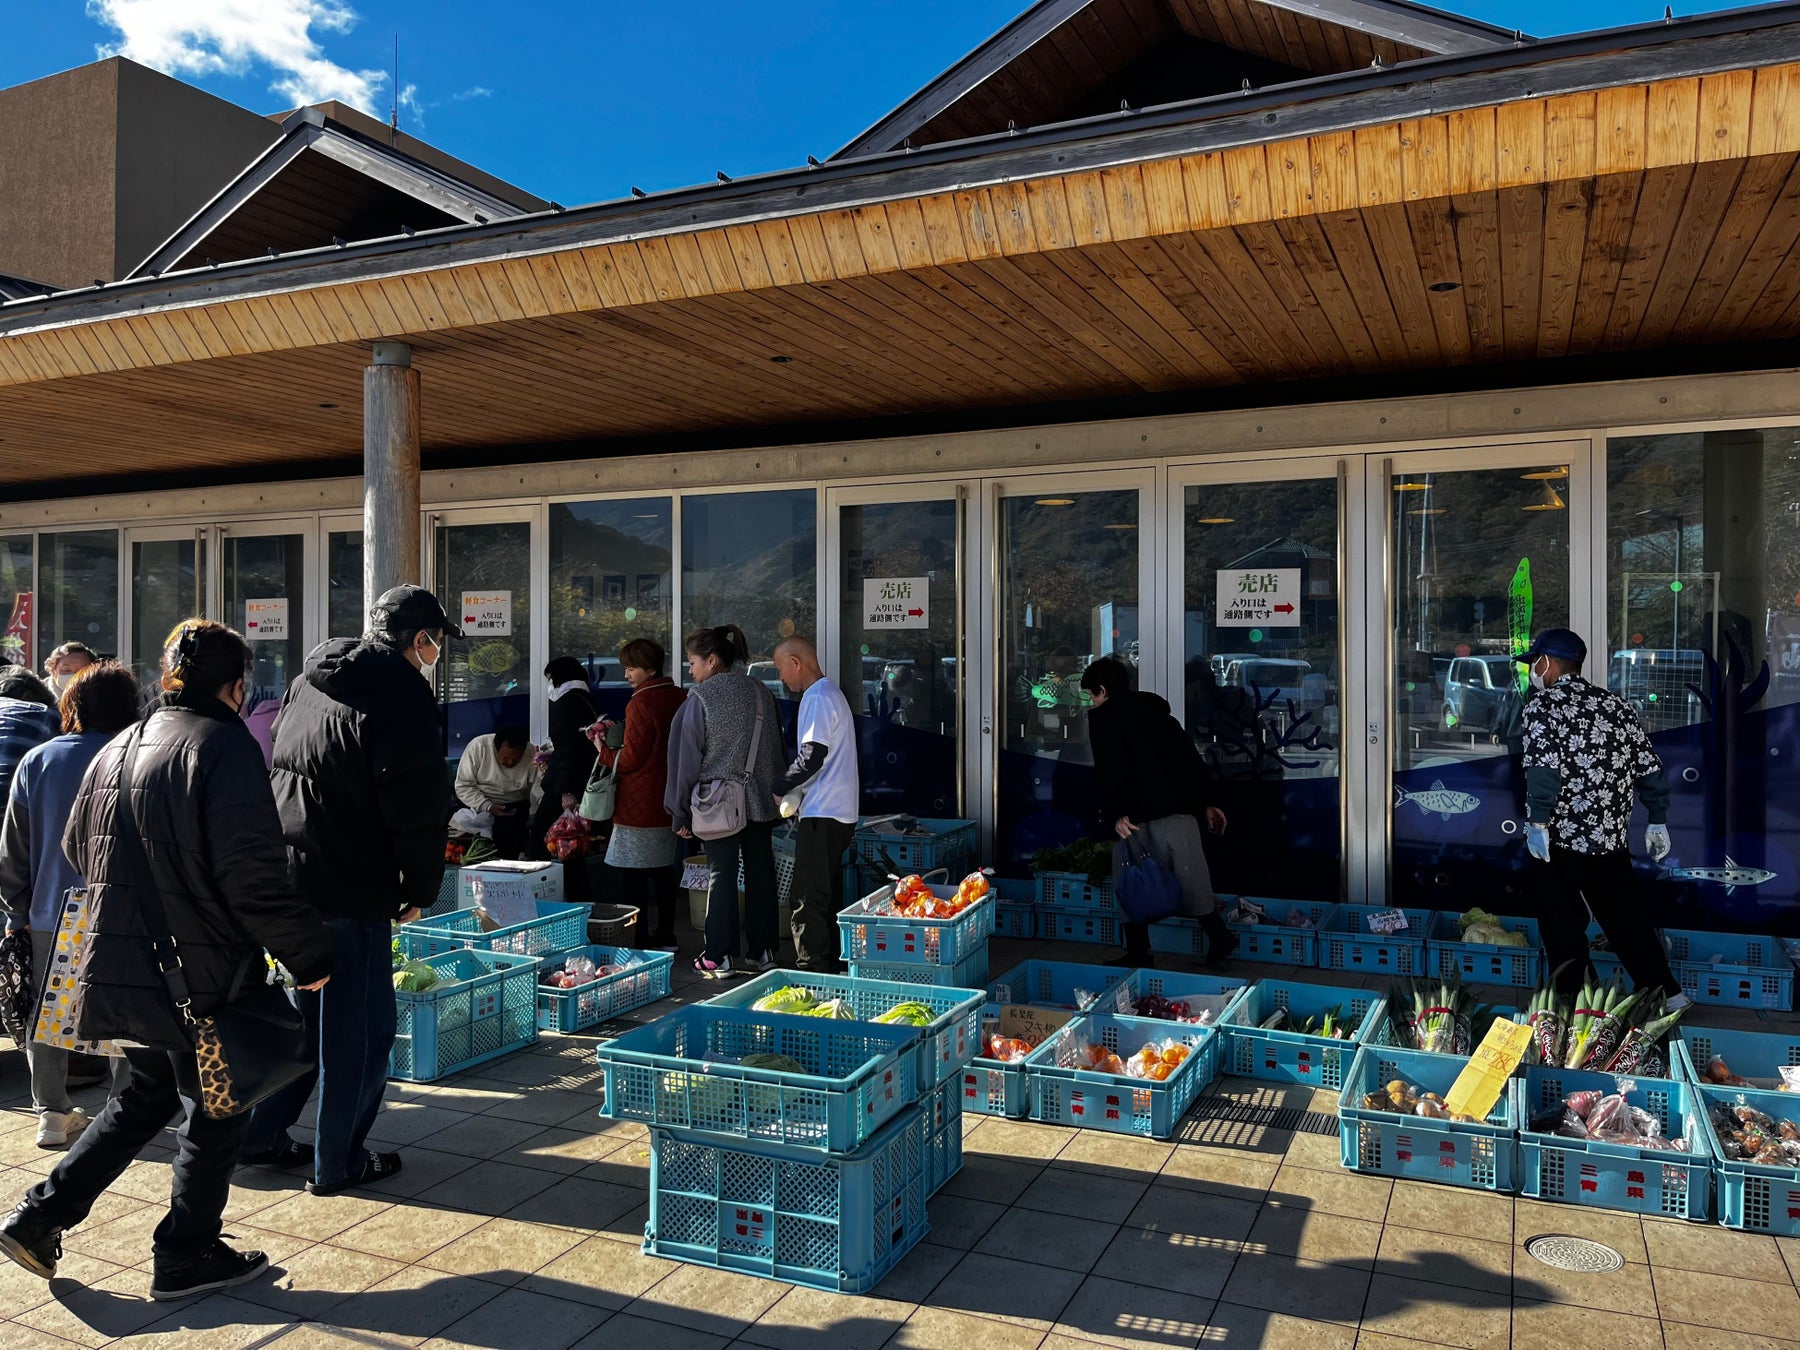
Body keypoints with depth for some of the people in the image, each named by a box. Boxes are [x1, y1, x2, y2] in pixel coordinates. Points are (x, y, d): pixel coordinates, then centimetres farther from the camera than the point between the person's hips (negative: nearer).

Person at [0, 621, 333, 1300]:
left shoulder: (117, 749, 9)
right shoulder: (225, 746, -18)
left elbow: (78, 847, 21)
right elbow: (252, 877, -24)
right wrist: (308, 951, -15)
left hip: (120, 964, 8)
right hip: (201, 976, -8)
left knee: (145, 1096, 26)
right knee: (215, 1115, 10)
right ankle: (186, 1257, 22)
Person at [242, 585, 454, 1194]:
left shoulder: (306, 682, 11)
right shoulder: (402, 699, -16)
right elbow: (420, 810, -17)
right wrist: (421, 889, -4)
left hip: (285, 876, 9)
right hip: (351, 893, -8)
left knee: (302, 1011, 23)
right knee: (360, 1027, 5)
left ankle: (264, 1134, 33)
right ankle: (338, 1162, 16)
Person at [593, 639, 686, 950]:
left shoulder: (640, 703, -16)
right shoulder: (679, 698, 7)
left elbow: (631, 759, -15)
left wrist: (604, 751, 2)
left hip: (640, 805, -8)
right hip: (668, 802, 8)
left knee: (634, 876, -2)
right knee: (664, 872, 15)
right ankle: (665, 936, 22)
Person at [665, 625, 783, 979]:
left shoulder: (700, 698, -10)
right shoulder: (761, 692, 4)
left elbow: (686, 759, -7)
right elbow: (776, 748, 11)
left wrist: (681, 813, 0)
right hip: (760, 800, 4)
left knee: (721, 876, 2)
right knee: (761, 873, 9)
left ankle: (720, 958, 6)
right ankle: (763, 952, 17)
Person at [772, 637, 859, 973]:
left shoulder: (816, 698, -13)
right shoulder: (831, 692, 19)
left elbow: (813, 755, -21)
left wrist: (780, 788, -9)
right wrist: (791, 787, 15)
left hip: (822, 813, -11)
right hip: (841, 810, 11)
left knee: (809, 897, -6)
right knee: (828, 892, 16)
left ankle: (813, 966, -3)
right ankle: (831, 964, 23)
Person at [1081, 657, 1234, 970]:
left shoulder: (1102, 718, 3)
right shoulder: (1156, 709, 21)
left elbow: (1109, 771, -11)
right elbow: (1189, 757, 17)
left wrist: (1115, 814, -15)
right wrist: (1206, 802, 18)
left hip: (1135, 816, -5)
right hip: (1177, 811, 5)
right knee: (1191, 881, 7)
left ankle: (1138, 953, 8)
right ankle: (1220, 943, 7)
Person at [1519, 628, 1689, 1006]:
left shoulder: (1542, 706, -7)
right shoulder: (1614, 704, 10)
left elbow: (1543, 768, -21)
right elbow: (1650, 767, 10)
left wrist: (1536, 822, -20)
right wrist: (1658, 821, 17)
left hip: (1562, 839, -6)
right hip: (1613, 838, 6)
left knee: (1563, 925, 6)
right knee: (1625, 919, 17)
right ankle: (1668, 993, 20)